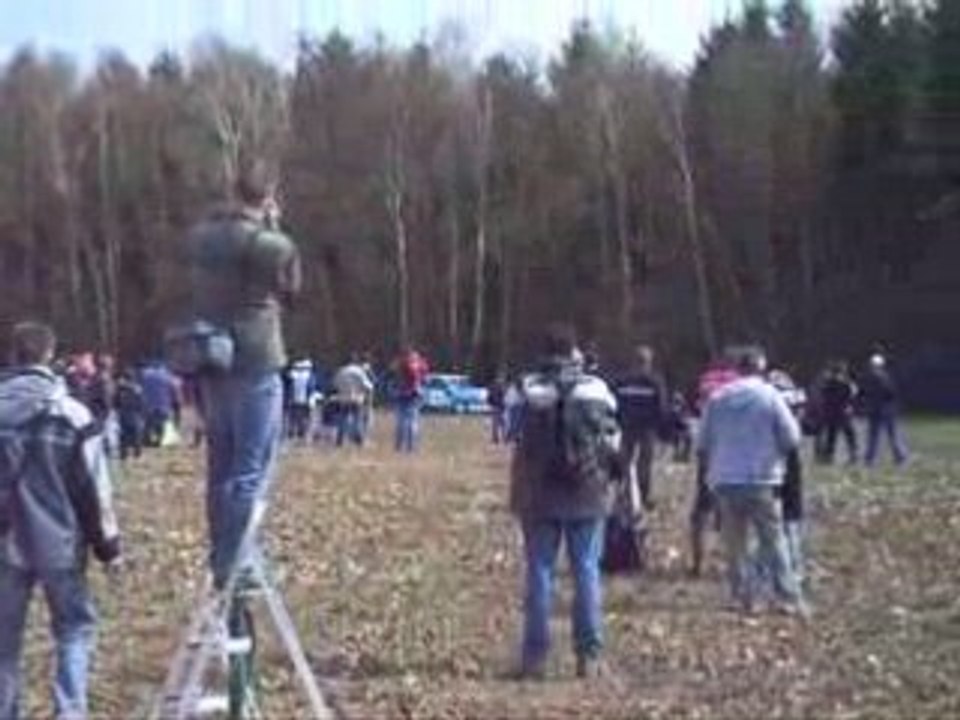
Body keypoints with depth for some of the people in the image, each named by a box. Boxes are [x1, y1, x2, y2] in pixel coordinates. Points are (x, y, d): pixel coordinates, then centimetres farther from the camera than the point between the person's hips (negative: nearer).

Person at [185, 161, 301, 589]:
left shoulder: (200, 237, 5)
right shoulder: (271, 244, -14)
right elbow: (291, 289, 2)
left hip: (211, 363, 7)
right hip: (256, 362, -7)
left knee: (221, 468, 15)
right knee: (252, 470, -2)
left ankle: (222, 558, 22)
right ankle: (235, 565, -3)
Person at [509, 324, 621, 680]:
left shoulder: (530, 390, -6)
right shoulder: (597, 389, 2)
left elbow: (521, 447, -7)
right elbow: (614, 444, 3)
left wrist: (517, 498, 0)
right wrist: (606, 481, 15)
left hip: (541, 496, -2)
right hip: (588, 495, 2)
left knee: (539, 571, 4)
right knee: (587, 571, 7)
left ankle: (535, 656, 3)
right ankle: (589, 656, 7)